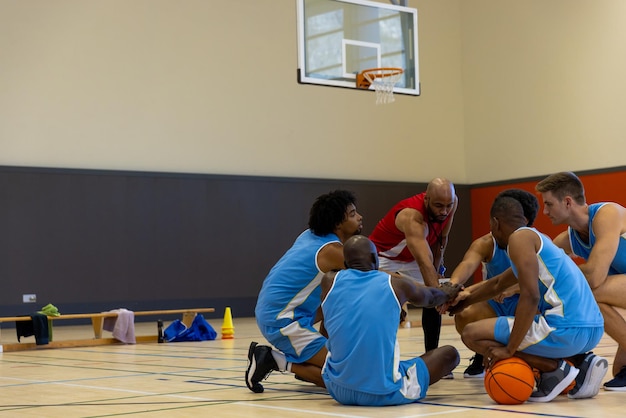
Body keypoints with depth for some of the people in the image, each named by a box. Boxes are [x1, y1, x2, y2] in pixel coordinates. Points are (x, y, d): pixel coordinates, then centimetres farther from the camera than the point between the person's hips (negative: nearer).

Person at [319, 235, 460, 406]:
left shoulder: (330, 281, 4)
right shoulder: (396, 284, 0)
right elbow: (433, 297, 24)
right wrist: (451, 293, 49)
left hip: (338, 390, 4)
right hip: (383, 393, -4)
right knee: (450, 354, 16)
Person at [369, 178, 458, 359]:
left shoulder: (451, 203, -20)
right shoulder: (412, 216, -42)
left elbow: (441, 239, -1)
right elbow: (424, 263, -53)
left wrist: (436, 270, 1)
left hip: (412, 258, 7)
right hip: (383, 256, -7)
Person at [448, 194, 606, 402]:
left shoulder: (520, 237, -4)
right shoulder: (537, 238, 25)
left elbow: (530, 297, -18)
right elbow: (498, 284, 42)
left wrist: (509, 349, -14)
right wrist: (465, 298, 48)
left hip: (566, 330, -9)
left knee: (471, 334, 2)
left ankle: (554, 368, -6)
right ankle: (582, 362, 13)